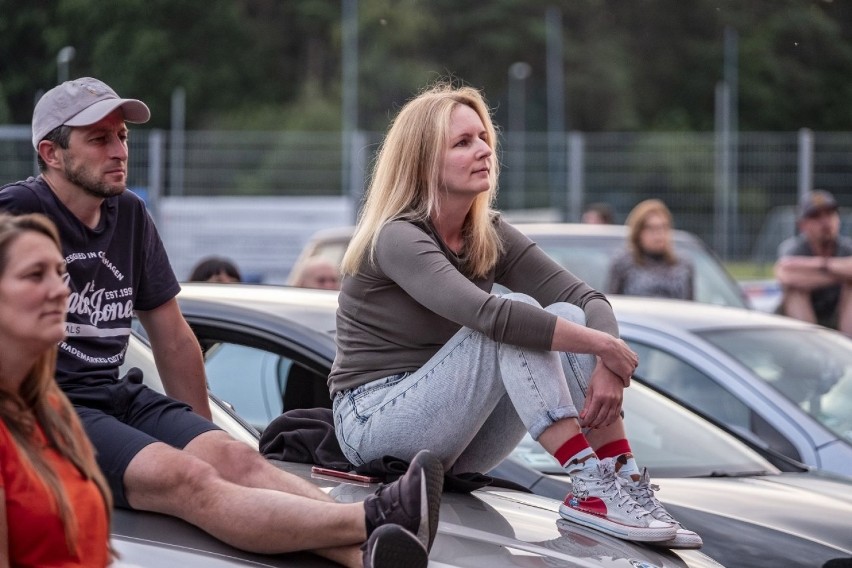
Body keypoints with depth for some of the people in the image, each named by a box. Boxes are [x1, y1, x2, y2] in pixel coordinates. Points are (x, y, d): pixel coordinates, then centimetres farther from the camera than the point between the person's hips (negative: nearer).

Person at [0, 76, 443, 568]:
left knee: (236, 458, -22)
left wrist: (203, 435, 23)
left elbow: (174, 338, 22)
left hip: (118, 396, 7)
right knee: (186, 480, -30)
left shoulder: (130, 216, 17)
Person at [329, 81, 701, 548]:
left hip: (452, 442, 7)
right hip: (373, 424, -7)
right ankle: (588, 486, -33)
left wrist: (607, 366, -24)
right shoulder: (398, 238, -16)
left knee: (566, 316, -13)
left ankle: (625, 484, -25)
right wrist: (600, 344, -29)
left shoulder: (489, 236, 7)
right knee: (515, 321, -26)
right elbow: (486, 313, -33)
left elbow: (586, 298, -3)